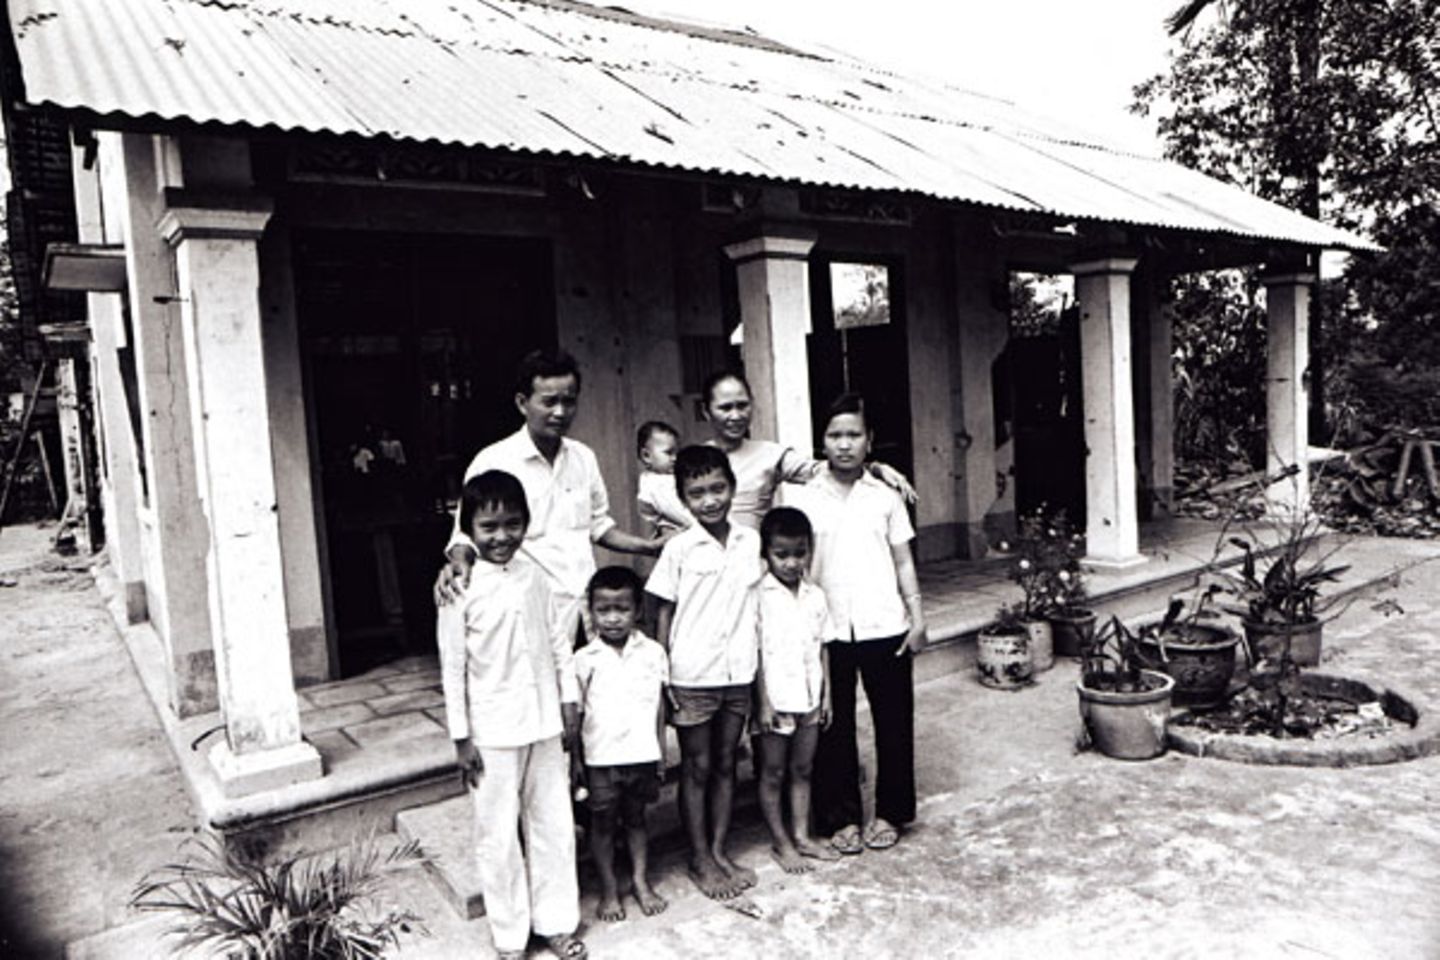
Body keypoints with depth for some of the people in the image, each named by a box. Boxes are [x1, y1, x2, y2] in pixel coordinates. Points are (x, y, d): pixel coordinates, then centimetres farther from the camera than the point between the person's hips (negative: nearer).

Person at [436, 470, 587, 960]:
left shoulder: (533, 574, 1)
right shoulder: (460, 588, -12)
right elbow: (453, 667, -9)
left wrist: (569, 696, 6)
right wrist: (461, 737, -8)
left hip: (544, 722, 4)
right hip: (493, 731, -4)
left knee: (554, 826, 13)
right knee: (499, 836, 8)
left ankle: (556, 921, 30)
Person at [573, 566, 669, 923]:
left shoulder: (653, 653, -3)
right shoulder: (584, 659, -8)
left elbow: (659, 706, 5)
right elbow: (575, 713, -2)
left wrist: (661, 754, 8)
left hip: (642, 755, 2)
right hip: (601, 758, -1)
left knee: (636, 818, 17)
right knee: (603, 823, 11)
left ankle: (642, 882, 32)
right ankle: (609, 891, 26)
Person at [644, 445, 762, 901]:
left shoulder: (751, 541, 2)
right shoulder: (679, 548, -7)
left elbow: (758, 603, 9)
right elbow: (664, 613, -3)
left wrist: (760, 663, 7)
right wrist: (660, 676, -7)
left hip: (739, 673, 3)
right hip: (692, 676, -3)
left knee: (726, 764, 15)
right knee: (696, 767, 9)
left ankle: (719, 850, 29)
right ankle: (700, 859, 22)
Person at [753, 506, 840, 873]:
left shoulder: (815, 596, 2)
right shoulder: (759, 597, -13)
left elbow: (822, 647, 9)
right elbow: (755, 653, -12)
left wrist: (826, 692, 7)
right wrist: (764, 702, -13)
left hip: (809, 698, 5)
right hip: (776, 700, -5)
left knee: (802, 769, 15)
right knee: (773, 773, 8)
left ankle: (802, 836, 28)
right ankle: (781, 843, 21)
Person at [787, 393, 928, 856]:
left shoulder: (885, 497, 4)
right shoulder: (804, 499, 1)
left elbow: (903, 562, 7)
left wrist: (917, 618, 1)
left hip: (885, 627, 1)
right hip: (829, 628, 0)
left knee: (893, 721, 9)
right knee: (834, 725, 7)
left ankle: (889, 813, 25)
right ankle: (842, 816, 22)